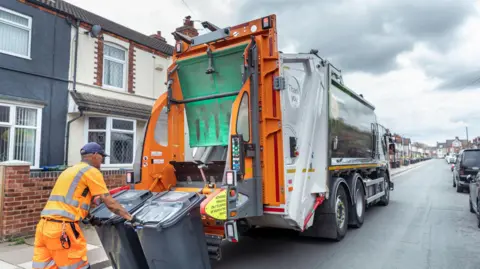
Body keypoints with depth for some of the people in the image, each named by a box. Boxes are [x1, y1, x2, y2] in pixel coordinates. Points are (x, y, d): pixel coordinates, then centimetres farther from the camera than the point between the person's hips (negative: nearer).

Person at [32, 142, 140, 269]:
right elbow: (110, 203, -5)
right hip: (62, 228, -9)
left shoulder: (70, 170, 23)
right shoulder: (92, 171, -4)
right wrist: (130, 218, 3)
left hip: (44, 226, 9)